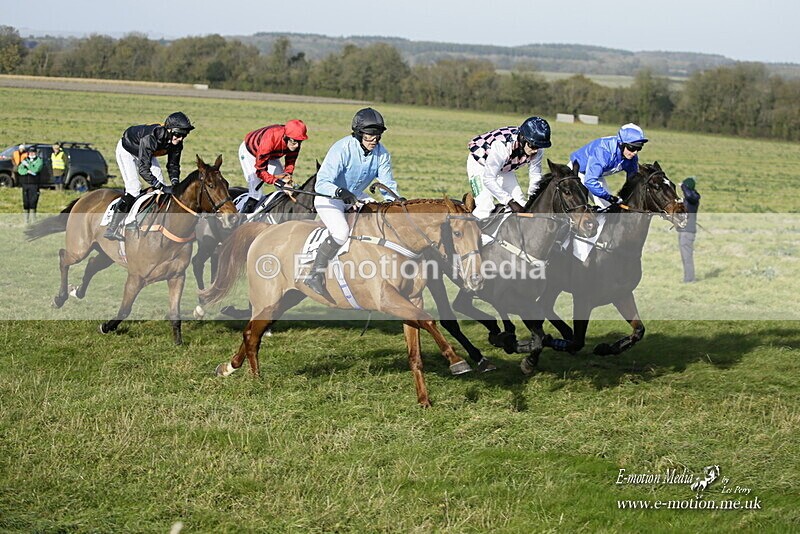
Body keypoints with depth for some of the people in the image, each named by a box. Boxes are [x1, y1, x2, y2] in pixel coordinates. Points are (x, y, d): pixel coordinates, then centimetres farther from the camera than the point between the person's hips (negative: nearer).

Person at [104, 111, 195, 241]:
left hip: (147, 153, 7)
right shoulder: (150, 138, -44)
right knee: (134, 187, -19)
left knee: (160, 181, -1)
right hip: (127, 151, -7)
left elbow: (173, 165, -10)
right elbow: (143, 169, -44)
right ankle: (112, 229, -18)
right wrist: (163, 188, -47)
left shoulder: (176, 143, -23)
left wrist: (175, 185, -28)